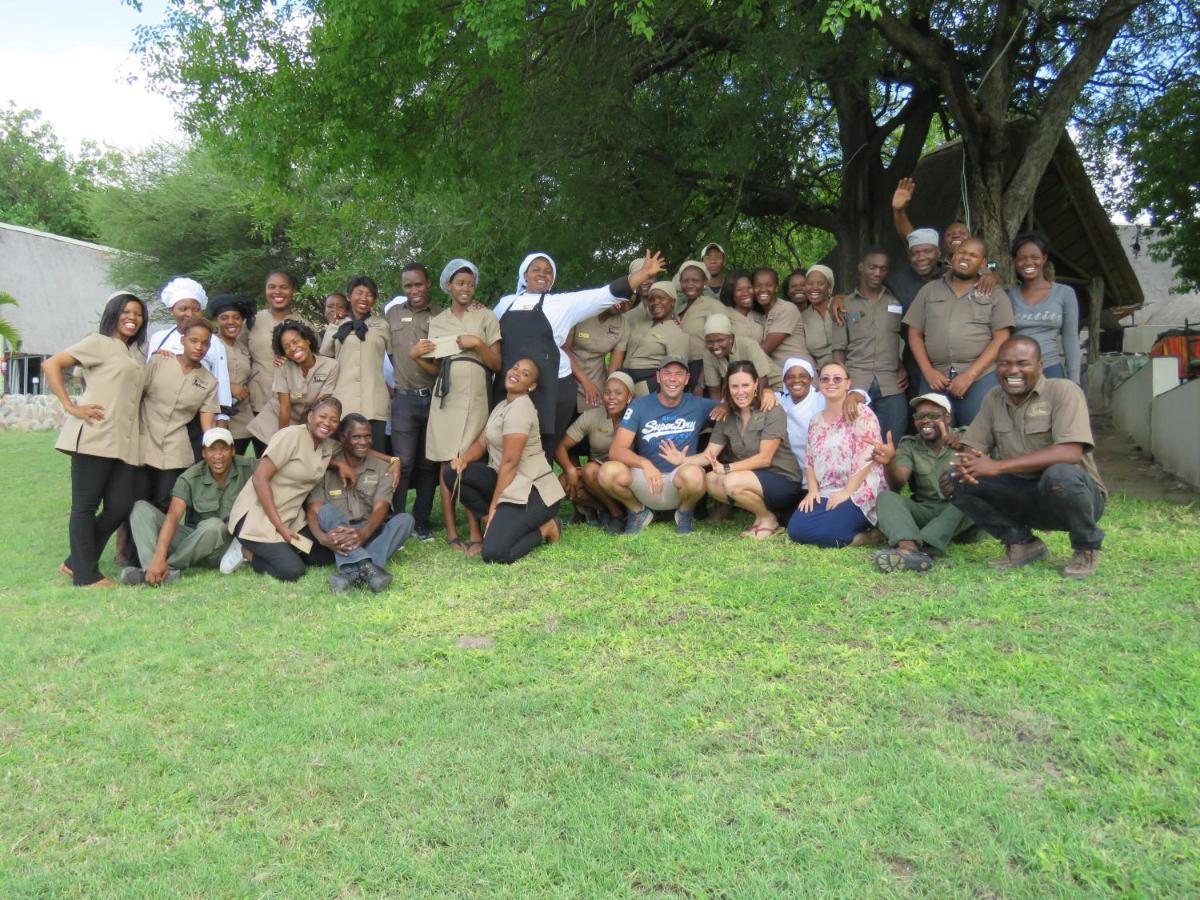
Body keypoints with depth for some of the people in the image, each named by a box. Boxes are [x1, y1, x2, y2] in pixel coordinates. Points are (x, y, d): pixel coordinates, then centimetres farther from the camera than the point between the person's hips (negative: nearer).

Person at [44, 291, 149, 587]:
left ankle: (76, 562, 18)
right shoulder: (98, 342, 3)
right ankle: (87, 576, 4)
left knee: (120, 507, 3)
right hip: (94, 437, -7)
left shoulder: (136, 355, 24)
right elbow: (51, 365, -5)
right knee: (85, 506, -1)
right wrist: (70, 407, -10)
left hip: (124, 442, 7)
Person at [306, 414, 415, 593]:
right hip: (337, 538, -1)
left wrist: (363, 533, -33)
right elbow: (313, 511, -9)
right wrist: (322, 538, -32)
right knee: (327, 511, -29)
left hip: (369, 534, 1)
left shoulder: (381, 468, 5)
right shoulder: (326, 469, 1)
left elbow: (380, 509, -10)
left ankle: (353, 571, -45)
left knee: (405, 519, -23)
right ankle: (366, 567, -52)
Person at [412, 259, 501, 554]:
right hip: (446, 397, 3)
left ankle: (475, 533, -9)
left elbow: (497, 364, 4)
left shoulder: (486, 317, 8)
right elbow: (435, 368, 17)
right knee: (447, 463, -2)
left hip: (475, 397, -3)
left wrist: (478, 344, -11)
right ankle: (451, 532, 2)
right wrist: (416, 356, -1)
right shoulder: (438, 322, 16)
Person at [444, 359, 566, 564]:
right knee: (455, 473, -5)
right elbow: (481, 443, 12)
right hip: (512, 485, 9)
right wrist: (463, 459, -11)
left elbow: (510, 463, -18)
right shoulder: (502, 405, 15)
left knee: (493, 553, -22)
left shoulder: (520, 408, -16)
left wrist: (493, 506, -15)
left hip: (533, 492, -9)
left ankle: (545, 529, 2)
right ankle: (497, 524, 4)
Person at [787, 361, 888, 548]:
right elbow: (809, 461, 14)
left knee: (810, 531, -25)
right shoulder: (816, 421, 16)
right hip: (825, 494, 7)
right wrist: (813, 490, -3)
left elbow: (866, 460, -13)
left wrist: (846, 492, -19)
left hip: (859, 495, -7)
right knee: (795, 529, -15)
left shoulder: (862, 415, -5)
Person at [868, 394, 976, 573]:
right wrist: (889, 463, -30)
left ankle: (918, 548, -44)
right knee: (886, 497, -22)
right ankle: (910, 548, -52)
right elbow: (897, 486, -8)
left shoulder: (965, 437, 3)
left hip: (958, 513, -1)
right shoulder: (909, 445, 7)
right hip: (924, 511, 2)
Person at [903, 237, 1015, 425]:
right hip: (935, 380, 2)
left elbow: (1001, 339, -1)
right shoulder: (929, 290, 14)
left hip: (981, 379, -2)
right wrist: (927, 371, -3)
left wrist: (970, 375, -11)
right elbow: (915, 334, 11)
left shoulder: (995, 294, 7)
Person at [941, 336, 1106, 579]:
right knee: (953, 478, -13)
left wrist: (998, 466, -31)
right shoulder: (993, 399, 4)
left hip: (1076, 492, -5)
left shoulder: (1063, 391, -14)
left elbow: (1070, 452, -28)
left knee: (1059, 474, -39)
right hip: (1023, 495, 5)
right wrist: (968, 463, -24)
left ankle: (1087, 548, -7)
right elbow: (972, 448, 3)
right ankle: (1022, 544, 3)